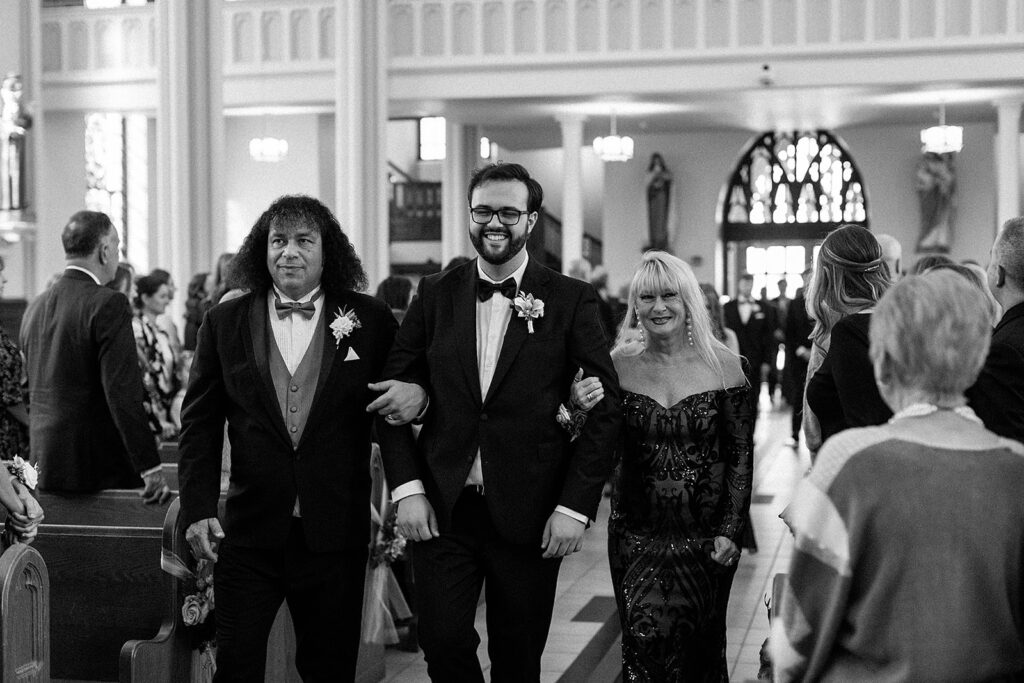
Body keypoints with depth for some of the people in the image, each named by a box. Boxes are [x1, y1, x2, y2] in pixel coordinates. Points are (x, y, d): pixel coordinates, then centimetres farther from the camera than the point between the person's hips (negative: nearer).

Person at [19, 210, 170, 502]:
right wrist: (150, 468, -17)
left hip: (45, 465, 8)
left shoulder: (35, 306, 10)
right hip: (100, 465, -7)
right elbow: (123, 393, -19)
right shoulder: (108, 304, -13)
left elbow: (35, 392, 17)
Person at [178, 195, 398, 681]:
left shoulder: (371, 321, 1)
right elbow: (200, 423, 6)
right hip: (249, 531, 1)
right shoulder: (224, 323, 5)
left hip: (336, 532, 0)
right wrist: (198, 509, -1)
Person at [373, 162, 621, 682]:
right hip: (441, 510, 2)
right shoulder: (435, 295, 6)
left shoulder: (570, 300, 0)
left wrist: (575, 507, -9)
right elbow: (392, 396, 7)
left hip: (530, 517, -1)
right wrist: (407, 489, -3)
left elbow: (606, 408, -2)